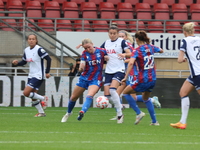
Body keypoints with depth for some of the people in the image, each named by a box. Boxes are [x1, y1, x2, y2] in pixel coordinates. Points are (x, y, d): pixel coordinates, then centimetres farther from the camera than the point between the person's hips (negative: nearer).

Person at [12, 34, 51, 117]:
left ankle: (43, 98, 3)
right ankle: (41, 112, 22)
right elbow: (24, 61, 17)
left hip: (38, 76, -8)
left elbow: (48, 59, -16)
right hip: (31, 75, 8)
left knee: (26, 93, -16)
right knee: (33, 97, 9)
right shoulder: (26, 50, 7)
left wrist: (47, 72, -17)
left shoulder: (39, 49, -16)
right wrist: (17, 63, -5)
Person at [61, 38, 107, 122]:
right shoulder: (85, 54, -5)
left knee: (90, 95, -31)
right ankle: (68, 113, 37)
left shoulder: (101, 51, -9)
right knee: (73, 97, 13)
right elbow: (81, 69, -12)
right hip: (84, 78, 3)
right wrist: (81, 68, -34)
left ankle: (82, 112, -44)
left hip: (96, 79, -3)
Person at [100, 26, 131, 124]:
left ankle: (119, 113, -16)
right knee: (107, 95, -3)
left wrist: (124, 54, -31)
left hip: (119, 70, -6)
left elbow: (130, 53, -10)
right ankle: (119, 107, 20)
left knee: (112, 90, -25)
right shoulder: (106, 43, 13)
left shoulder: (121, 42, -2)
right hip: (108, 71, 6)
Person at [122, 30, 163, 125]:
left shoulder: (137, 51, -13)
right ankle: (154, 121, 24)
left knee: (126, 92, 14)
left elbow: (131, 63, -29)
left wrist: (126, 77, -28)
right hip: (152, 79, 6)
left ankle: (139, 113, 5)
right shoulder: (151, 47, 3)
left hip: (142, 80, -6)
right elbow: (161, 50, 25)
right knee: (146, 98, 29)